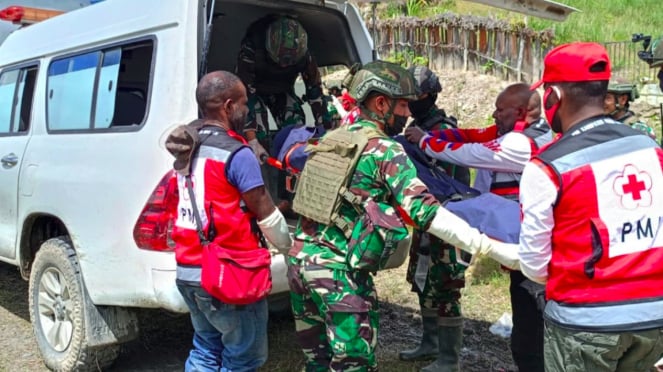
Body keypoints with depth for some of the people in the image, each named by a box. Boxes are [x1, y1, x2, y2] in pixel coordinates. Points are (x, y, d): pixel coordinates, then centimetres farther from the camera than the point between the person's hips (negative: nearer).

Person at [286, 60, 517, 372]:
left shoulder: (331, 137, 12)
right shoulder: (386, 150, -10)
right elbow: (424, 211, -20)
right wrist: (489, 247, -22)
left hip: (300, 259, 8)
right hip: (338, 270, -8)